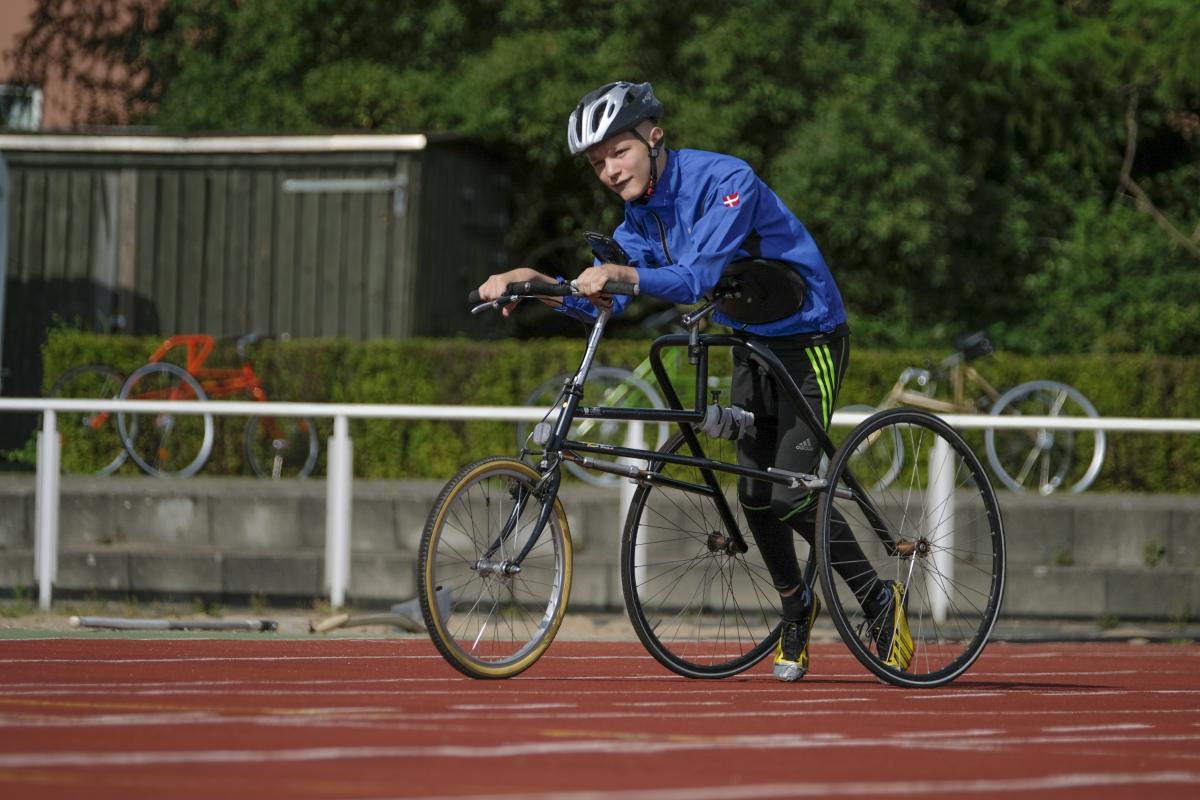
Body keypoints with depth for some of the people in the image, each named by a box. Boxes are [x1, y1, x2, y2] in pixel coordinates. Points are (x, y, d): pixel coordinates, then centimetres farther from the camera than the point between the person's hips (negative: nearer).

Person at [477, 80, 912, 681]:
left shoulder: (727, 181, -25)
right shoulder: (642, 211, 0)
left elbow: (698, 276, -35)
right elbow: (604, 301, -4)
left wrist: (623, 273, -47)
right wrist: (535, 281, -18)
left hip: (810, 338, -7)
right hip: (751, 345, 7)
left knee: (792, 497, -15)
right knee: (754, 497, 5)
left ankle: (882, 602, 0)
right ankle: (796, 605, 27)